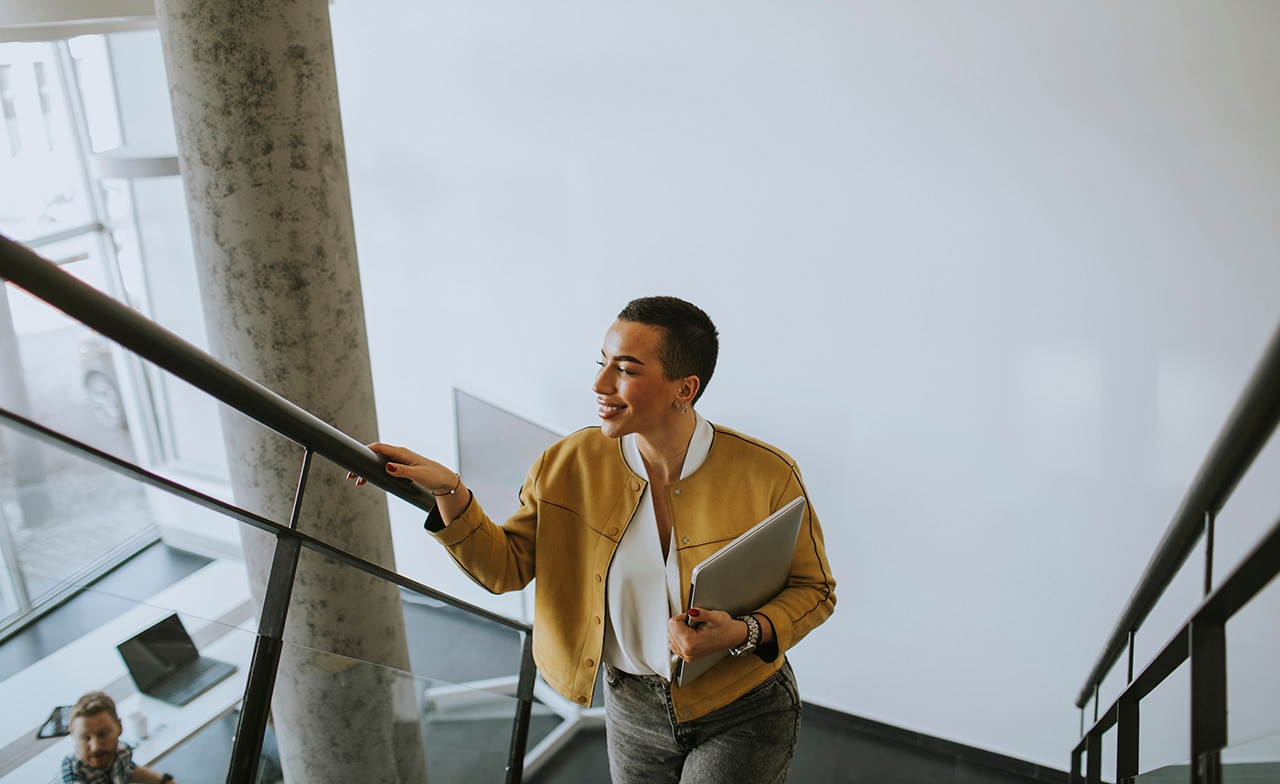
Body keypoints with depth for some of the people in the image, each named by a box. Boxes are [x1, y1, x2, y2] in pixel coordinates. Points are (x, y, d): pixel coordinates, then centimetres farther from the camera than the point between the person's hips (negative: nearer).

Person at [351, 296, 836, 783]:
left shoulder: (766, 474, -20)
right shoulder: (570, 465, -11)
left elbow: (813, 589, -8)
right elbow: (505, 567, -5)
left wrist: (744, 633, -26)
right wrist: (448, 492, -19)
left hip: (743, 714, -3)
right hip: (632, 707, 3)